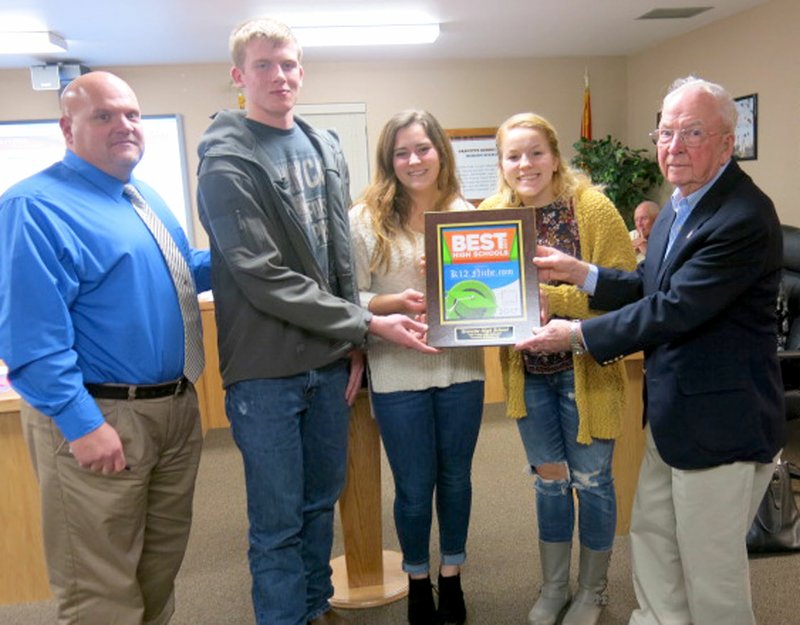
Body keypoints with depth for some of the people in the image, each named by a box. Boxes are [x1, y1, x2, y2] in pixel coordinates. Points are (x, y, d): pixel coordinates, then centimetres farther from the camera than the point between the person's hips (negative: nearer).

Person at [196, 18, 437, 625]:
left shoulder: (325, 147, 10)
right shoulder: (227, 162, -10)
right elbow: (265, 280, -16)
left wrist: (351, 343, 6)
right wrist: (366, 323, -14)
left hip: (329, 360, 6)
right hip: (267, 370, -6)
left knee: (322, 499, 18)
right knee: (278, 519, 5)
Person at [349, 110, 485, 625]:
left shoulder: (466, 213, 2)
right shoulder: (365, 219, -6)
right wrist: (397, 302, -22)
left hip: (461, 368, 3)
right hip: (398, 374, -2)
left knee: (456, 478, 17)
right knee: (415, 486, 12)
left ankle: (452, 578, 39)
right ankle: (418, 582, 37)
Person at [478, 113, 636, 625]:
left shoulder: (593, 208, -13)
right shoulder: (492, 214, 0)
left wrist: (555, 297, -28)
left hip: (585, 371, -4)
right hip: (528, 373, 4)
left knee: (590, 481, 11)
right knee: (549, 481, 18)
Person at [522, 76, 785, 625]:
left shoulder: (744, 218, -24)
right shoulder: (680, 205, 8)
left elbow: (673, 310, -27)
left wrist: (578, 334, -19)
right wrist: (579, 272, -1)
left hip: (721, 422, -9)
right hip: (673, 414, 10)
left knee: (710, 569, 9)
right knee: (651, 538, 24)